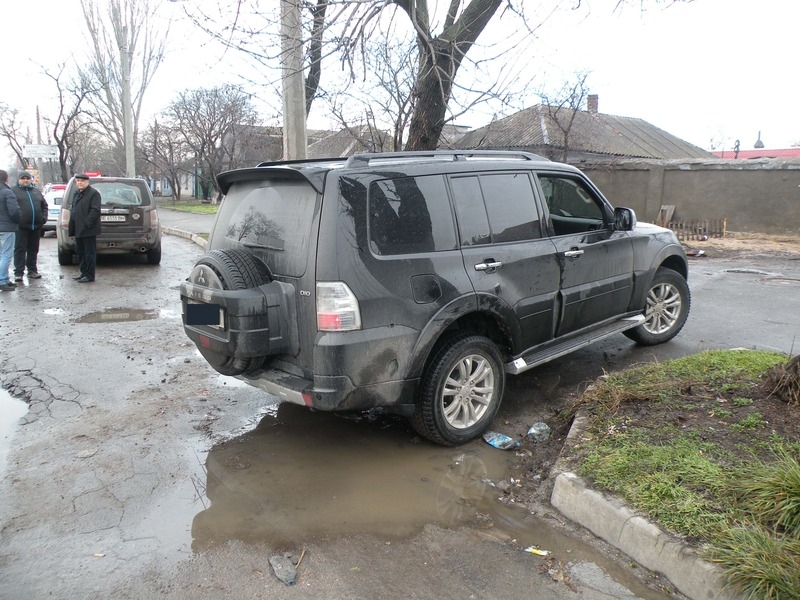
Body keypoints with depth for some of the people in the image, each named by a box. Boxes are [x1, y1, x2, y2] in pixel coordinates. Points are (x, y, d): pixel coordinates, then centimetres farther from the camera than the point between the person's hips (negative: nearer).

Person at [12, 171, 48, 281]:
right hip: (21, 226, -5)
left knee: (33, 250, 11)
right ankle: (18, 273, -2)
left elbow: (44, 205, 21)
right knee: (20, 249, -3)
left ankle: (32, 271, 19)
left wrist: (44, 217, 7)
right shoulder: (14, 191, 2)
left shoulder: (36, 191, 18)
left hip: (36, 226, 5)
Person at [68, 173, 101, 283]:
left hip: (88, 230, -9)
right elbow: (73, 210, 22)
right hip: (79, 230, 9)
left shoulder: (93, 193, -9)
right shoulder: (76, 194, 19)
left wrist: (86, 224, -22)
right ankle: (84, 273, 24)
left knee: (89, 253, -3)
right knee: (80, 252, 14)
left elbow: (95, 210, -17)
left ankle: (89, 275, 2)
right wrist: (72, 227, 13)